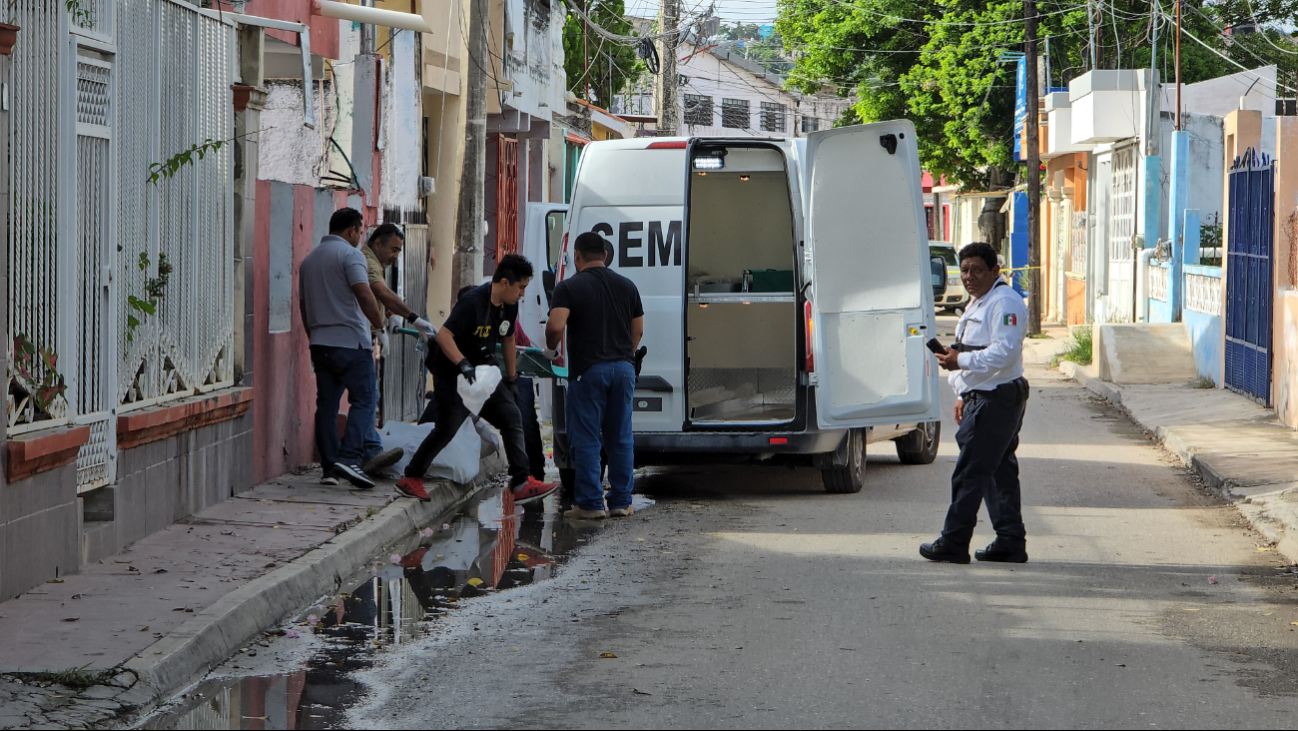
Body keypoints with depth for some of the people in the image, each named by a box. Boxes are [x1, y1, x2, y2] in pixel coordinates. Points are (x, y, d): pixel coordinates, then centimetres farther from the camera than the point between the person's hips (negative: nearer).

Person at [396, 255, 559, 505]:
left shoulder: (509, 306, 3)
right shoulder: (473, 302, -23)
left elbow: (507, 339, 19)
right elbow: (443, 335, -29)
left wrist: (511, 377, 22)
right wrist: (463, 364, -39)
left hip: (483, 374, 8)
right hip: (452, 374, -8)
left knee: (512, 418, -3)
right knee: (447, 428, -10)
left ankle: (521, 483, -4)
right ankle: (411, 478, 8)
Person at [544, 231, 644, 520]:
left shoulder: (569, 287, -7)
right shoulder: (627, 286, 9)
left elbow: (555, 326, -19)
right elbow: (638, 331, 13)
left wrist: (551, 348, 1)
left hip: (587, 370, -4)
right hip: (623, 367, 5)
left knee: (586, 439, 1)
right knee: (621, 438, 9)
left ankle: (591, 504, -1)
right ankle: (622, 502, 11)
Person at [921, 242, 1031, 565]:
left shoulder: (1004, 303, -14)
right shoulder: (978, 304, 20)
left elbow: (1004, 351, -25)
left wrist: (961, 361, -24)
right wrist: (963, 396, 24)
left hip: (996, 401, -11)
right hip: (982, 398, 11)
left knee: (970, 472, -8)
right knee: (999, 471, 11)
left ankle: (954, 543, -5)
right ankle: (1011, 541, 14)